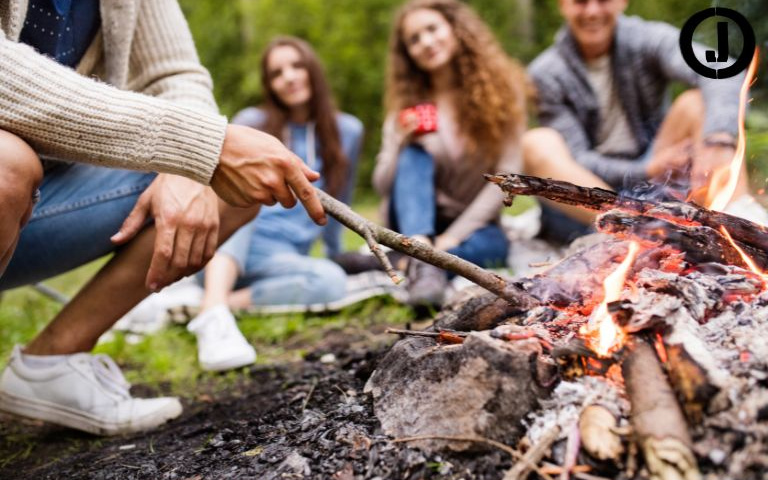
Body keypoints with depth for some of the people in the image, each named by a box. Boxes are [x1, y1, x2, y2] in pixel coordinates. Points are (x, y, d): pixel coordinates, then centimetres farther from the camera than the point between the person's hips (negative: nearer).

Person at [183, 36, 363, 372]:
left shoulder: (346, 131, 13)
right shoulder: (251, 124, 10)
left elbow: (338, 203, 23)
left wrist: (335, 255, 28)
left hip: (280, 255, 1)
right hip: (226, 240, -1)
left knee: (332, 282, -33)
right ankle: (212, 314, -53)